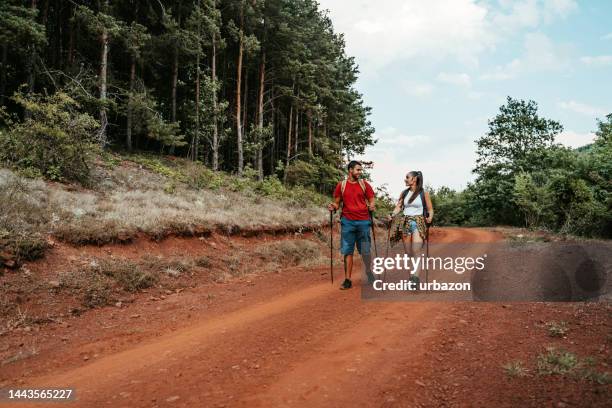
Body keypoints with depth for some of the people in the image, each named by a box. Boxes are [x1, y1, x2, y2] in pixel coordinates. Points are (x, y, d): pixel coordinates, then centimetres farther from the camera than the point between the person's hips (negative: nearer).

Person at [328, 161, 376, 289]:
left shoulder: (364, 184, 6)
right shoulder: (341, 185, 5)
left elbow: (371, 200, 9)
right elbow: (337, 203, 9)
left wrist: (371, 206, -13)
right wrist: (333, 207, -12)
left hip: (363, 221, 0)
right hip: (348, 221, 0)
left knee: (365, 251, 6)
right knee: (348, 251, 2)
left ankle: (369, 274, 27)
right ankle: (347, 280, 7)